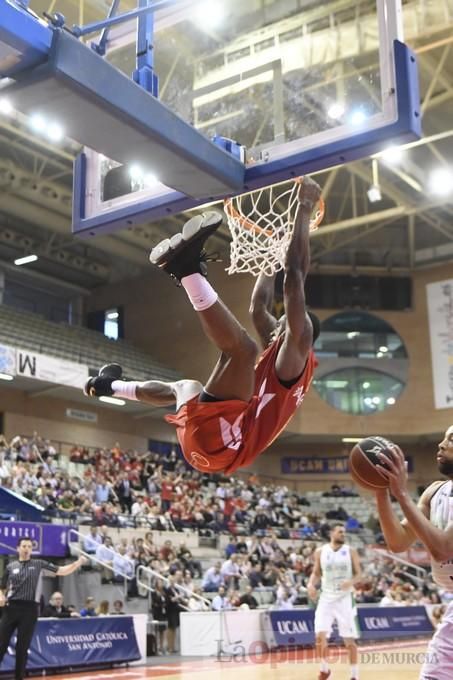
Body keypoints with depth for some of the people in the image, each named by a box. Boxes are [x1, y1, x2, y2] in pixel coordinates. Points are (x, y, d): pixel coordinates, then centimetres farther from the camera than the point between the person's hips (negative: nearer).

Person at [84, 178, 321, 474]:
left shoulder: (297, 350, 2)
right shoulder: (281, 354, 27)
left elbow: (295, 275, -6)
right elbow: (259, 309, 38)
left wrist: (303, 209, -2)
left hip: (217, 441, -10)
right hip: (207, 441, 10)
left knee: (243, 347, -28)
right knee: (186, 386, 41)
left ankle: (188, 270, -27)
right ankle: (110, 385, 50)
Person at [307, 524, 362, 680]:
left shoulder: (351, 551, -3)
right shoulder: (320, 552, 0)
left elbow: (359, 574, -2)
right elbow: (316, 573, 10)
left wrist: (351, 582, -24)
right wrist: (311, 584, -11)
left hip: (345, 598, -1)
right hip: (326, 598, 1)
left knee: (349, 639, 1)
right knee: (320, 635, -10)